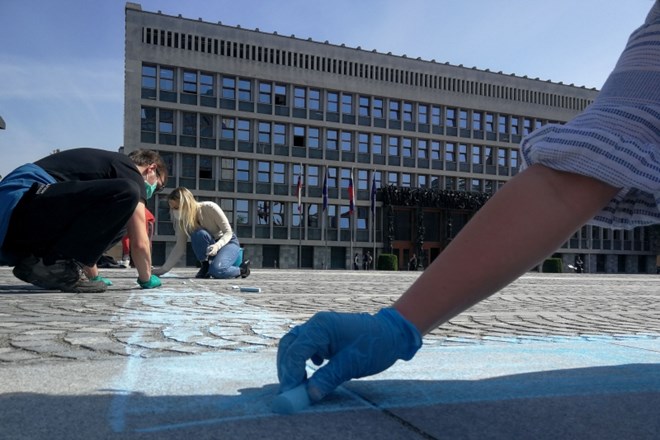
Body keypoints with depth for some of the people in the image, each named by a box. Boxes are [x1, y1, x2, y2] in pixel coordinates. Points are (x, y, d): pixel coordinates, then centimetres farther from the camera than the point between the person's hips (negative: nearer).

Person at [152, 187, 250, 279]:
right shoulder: (182, 220, -12)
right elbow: (179, 247, -12)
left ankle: (241, 269, -4)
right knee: (198, 234, -32)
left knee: (216, 270, -34)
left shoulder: (210, 208, -25)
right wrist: (163, 269, -20)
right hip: (209, 245, 4)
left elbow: (228, 232, -20)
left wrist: (217, 245, -40)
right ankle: (205, 266, -11)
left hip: (228, 242, -4)